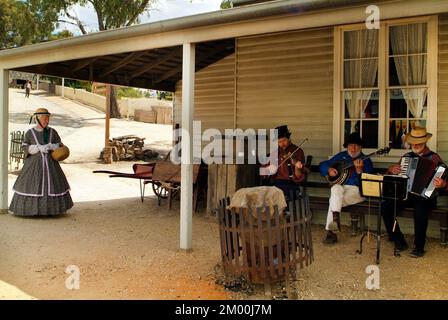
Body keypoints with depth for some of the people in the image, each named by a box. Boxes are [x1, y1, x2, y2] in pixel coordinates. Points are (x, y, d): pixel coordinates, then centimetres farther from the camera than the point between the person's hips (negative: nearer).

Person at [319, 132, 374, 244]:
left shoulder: (366, 161, 5)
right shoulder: (341, 156, 16)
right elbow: (322, 165, 18)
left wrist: (359, 170, -24)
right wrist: (329, 169, -3)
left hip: (356, 190, -3)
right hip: (340, 186, 3)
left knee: (334, 200, -30)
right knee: (336, 189, -34)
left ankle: (330, 230, -29)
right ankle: (335, 216, -43)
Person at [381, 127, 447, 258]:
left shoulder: (434, 158, 1)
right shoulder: (407, 156, 13)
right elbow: (391, 176, 20)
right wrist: (391, 169, -3)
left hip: (426, 196, -4)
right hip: (406, 194, 4)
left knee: (420, 211, -37)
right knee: (385, 207, -20)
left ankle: (419, 247, -17)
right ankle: (399, 241, -6)